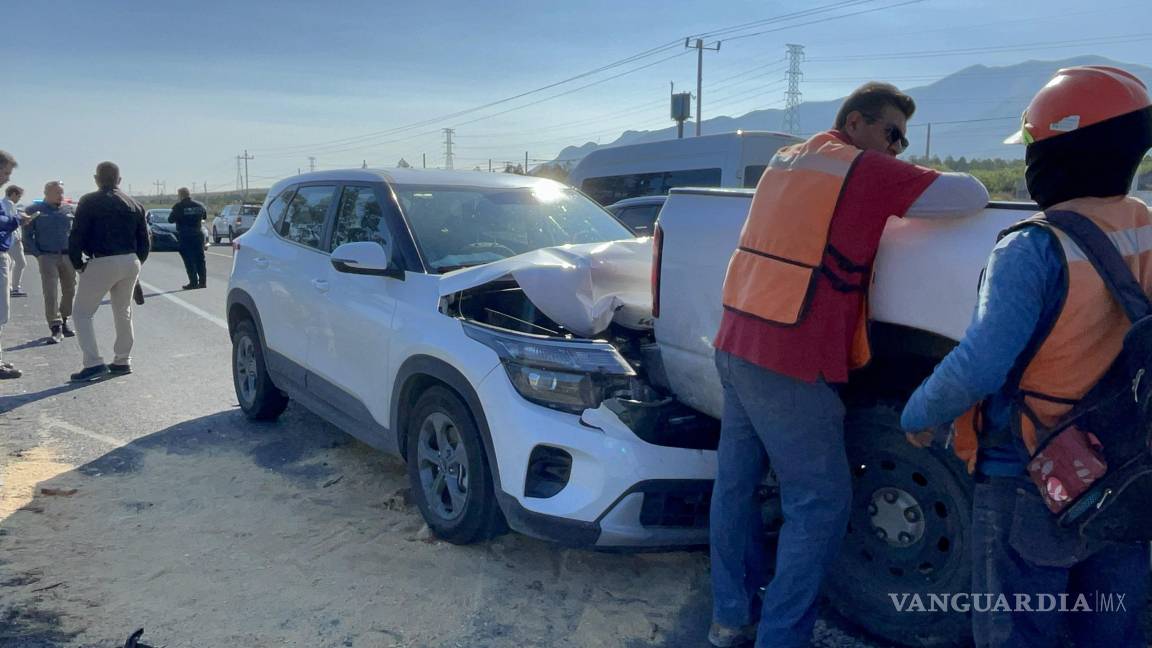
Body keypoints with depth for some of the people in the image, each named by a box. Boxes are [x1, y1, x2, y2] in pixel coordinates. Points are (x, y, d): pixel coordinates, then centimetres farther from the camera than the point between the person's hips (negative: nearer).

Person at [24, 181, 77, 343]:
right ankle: (55, 328, -12)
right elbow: (27, 234, 1)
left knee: (69, 290, 10)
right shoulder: (34, 210, 1)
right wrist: (37, 254, -7)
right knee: (51, 292, -10)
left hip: (68, 256, 4)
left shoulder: (69, 210, 9)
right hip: (47, 256, -3)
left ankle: (64, 321, 27)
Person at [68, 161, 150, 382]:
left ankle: (94, 363, -6)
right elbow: (145, 241, 10)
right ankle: (123, 361, 22)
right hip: (130, 263, 6)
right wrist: (135, 262, 16)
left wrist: (78, 263, 2)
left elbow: (77, 236, -9)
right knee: (123, 312, 18)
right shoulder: (134, 204, 10)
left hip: (102, 264, -5)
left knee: (83, 313, 4)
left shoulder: (90, 202, -5)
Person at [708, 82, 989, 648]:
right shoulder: (867, 171, -6)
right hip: (790, 365, -8)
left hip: (735, 347, 9)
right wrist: (918, 190, 15)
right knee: (819, 504, 2)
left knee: (736, 481, 14)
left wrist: (892, 194, 21)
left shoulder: (788, 160, 17)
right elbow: (972, 196, -5)